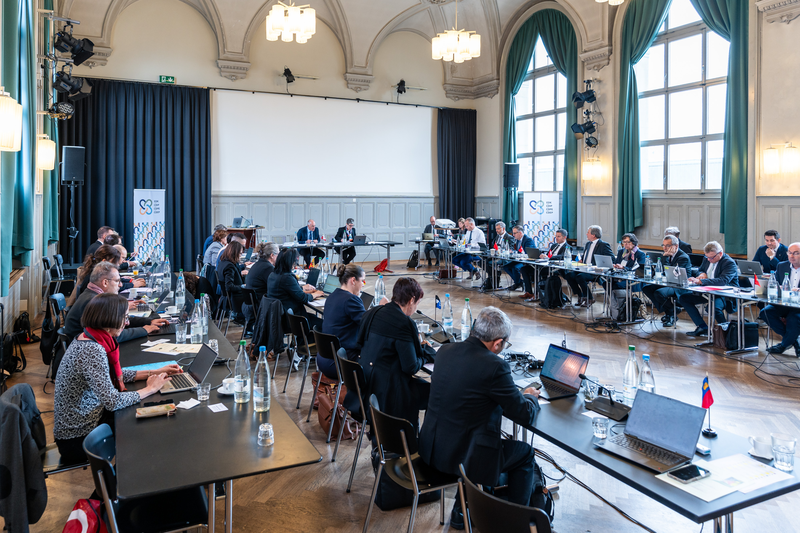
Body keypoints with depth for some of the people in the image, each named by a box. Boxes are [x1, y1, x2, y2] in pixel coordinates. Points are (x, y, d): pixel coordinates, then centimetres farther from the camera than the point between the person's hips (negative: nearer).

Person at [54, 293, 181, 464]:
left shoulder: (86, 337, 1)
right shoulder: (92, 351, -28)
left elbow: (113, 375, 13)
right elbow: (112, 401, -28)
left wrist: (154, 372, 8)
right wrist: (150, 389, -14)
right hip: (79, 438, -8)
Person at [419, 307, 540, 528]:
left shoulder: (445, 350, -1)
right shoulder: (495, 366, -22)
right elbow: (525, 415, -12)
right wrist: (530, 397, 11)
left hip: (431, 449, 7)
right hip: (463, 456, -6)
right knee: (525, 453, 18)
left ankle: (462, 512, 41)